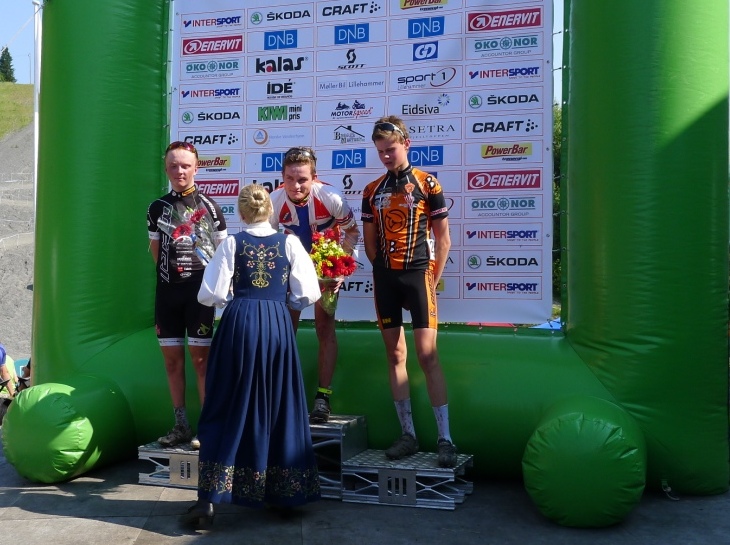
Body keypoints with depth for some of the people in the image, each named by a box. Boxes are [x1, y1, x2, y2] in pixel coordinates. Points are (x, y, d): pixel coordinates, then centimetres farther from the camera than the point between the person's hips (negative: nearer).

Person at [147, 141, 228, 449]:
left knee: (200, 358, -3)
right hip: (167, 290, 4)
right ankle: (181, 426, 20)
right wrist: (171, 270, 10)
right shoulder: (157, 208, 9)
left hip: (200, 289, -4)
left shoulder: (209, 207, 0)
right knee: (172, 358, 9)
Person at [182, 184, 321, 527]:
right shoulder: (289, 243, 3)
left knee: (228, 409, 6)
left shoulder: (232, 243, 1)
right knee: (278, 408, 13)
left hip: (239, 324, -1)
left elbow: (210, 296, -2)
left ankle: (209, 499, 2)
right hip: (278, 326, 1)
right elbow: (308, 295, 0)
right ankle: (282, 493, 20)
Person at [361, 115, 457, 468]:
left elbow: (443, 240, 1)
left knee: (427, 355, -9)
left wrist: (432, 281, -4)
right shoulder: (372, 191, 11)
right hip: (384, 278, 4)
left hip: (417, 274, -4)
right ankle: (408, 434, 14)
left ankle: (445, 439, -3)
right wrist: (385, 272, 6)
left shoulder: (427, 184, 0)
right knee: (395, 355, 6)